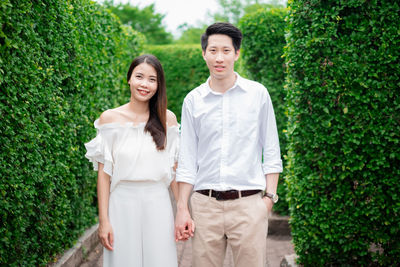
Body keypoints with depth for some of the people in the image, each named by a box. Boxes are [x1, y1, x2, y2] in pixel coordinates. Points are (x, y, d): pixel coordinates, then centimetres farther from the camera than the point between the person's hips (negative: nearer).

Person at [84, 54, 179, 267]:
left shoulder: (167, 119, 3)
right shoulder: (110, 118, -1)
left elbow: (174, 171, 7)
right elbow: (103, 173, -2)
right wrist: (103, 220, -5)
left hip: (158, 204, 1)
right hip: (122, 204, -1)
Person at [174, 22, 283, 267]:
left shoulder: (258, 94, 4)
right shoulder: (193, 100, 7)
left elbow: (271, 152, 6)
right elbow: (187, 158, 9)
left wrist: (269, 196, -2)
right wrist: (182, 208, 5)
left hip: (248, 203, -1)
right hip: (205, 204, 2)